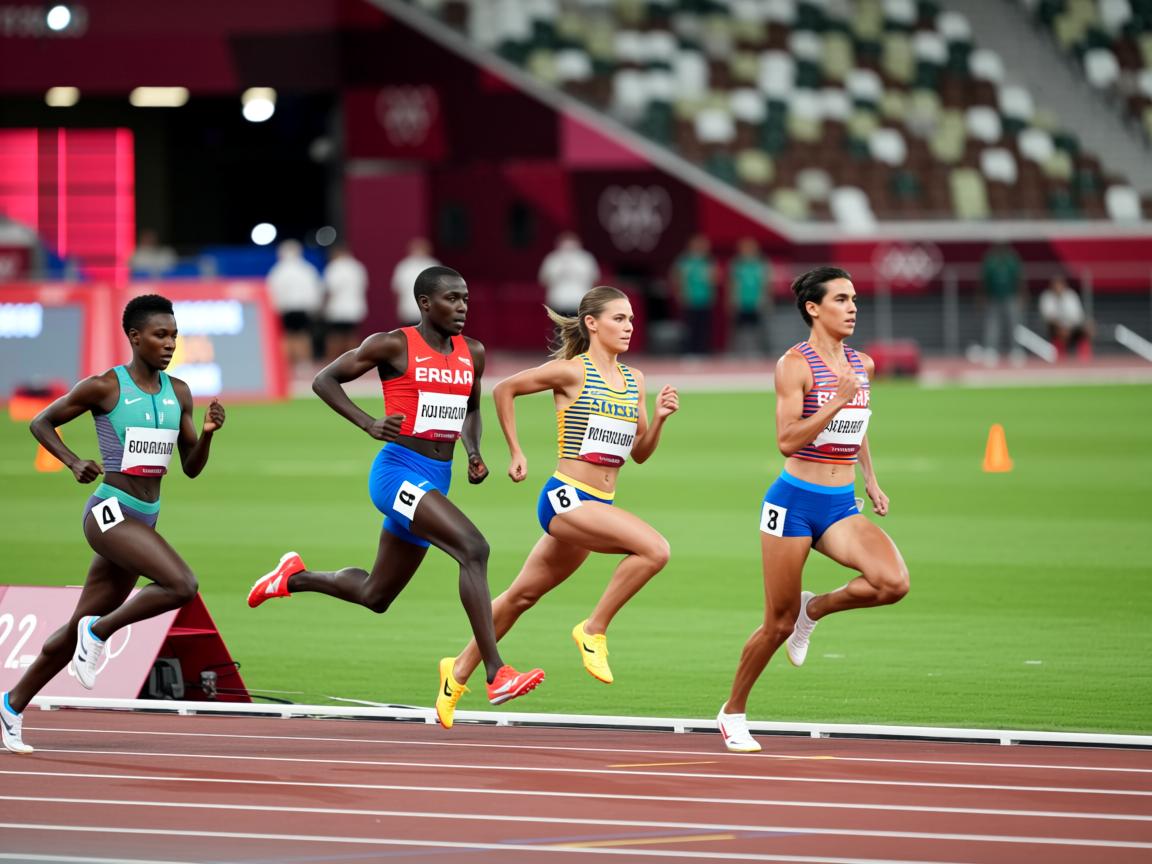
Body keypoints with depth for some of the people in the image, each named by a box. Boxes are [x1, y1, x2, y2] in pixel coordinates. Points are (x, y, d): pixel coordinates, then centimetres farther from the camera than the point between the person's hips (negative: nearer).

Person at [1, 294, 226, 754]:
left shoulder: (178, 392, 9)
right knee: (182, 585, -26)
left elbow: (192, 468, 12)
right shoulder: (104, 387, -8)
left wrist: (207, 434, -7)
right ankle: (99, 632, -7)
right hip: (110, 513, -7)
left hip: (143, 521, 7)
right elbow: (41, 423, 3)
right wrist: (74, 463, -12)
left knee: (80, 628, 12)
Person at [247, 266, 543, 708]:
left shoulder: (473, 354, 10)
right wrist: (369, 424, -14)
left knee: (375, 596, 17)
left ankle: (294, 577, 42)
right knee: (473, 547, -27)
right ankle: (496, 674, -31)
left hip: (437, 481, 8)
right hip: (398, 471, -8)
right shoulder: (393, 345, -7)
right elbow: (324, 380, 0)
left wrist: (474, 453, 8)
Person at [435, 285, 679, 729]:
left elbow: (640, 452, 16)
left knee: (522, 596, 16)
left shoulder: (633, 380, 12)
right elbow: (504, 389, 3)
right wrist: (516, 453, 3)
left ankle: (459, 672, 30)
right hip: (566, 497, -7)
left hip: (598, 507, 7)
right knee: (654, 548, -26)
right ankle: (593, 630, -12)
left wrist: (659, 418, -3)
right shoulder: (571, 372, -7)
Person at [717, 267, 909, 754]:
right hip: (794, 502, -5)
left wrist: (870, 479, 22)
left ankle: (815, 608, 7)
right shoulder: (795, 365, -11)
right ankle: (733, 713, 24)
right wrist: (837, 400, -24)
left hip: (841, 507, 5)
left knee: (893, 582, -21)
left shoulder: (862, 365, 9)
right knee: (779, 624, 1)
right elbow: (787, 441, -19)